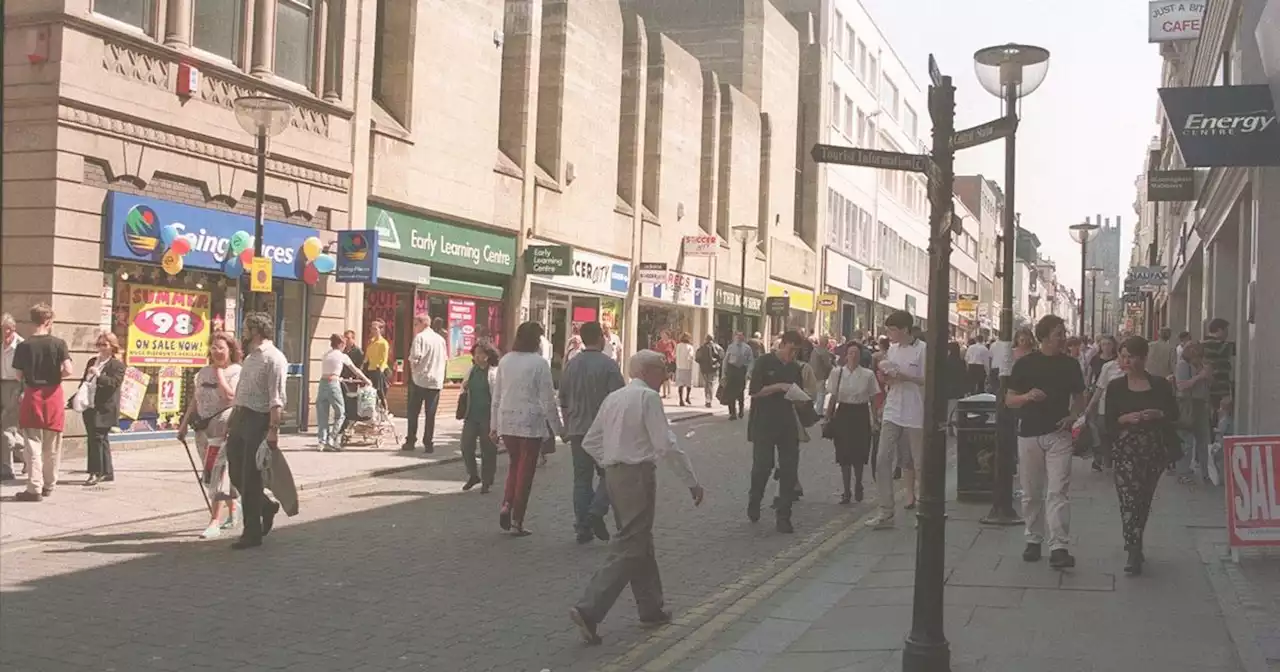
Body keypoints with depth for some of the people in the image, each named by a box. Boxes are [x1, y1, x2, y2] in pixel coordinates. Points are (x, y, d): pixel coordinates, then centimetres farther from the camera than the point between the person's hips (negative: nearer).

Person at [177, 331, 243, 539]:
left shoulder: (237, 371, -6)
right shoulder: (204, 372, 13)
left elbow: (230, 396, -20)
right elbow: (195, 399, 18)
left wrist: (219, 371, -11)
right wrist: (184, 423, 14)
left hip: (223, 426, -6)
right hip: (202, 427, 6)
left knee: (216, 471, -11)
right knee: (220, 471, 13)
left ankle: (215, 523, -11)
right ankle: (232, 514, 28)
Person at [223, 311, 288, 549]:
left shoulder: (274, 359, -13)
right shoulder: (250, 357, 17)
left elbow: (277, 399, -19)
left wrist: (273, 430, -25)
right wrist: (231, 421, 19)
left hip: (257, 421, -9)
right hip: (240, 418, 9)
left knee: (250, 478, -2)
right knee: (236, 474, 11)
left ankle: (252, 533, 8)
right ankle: (265, 506, 32)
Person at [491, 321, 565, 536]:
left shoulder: (505, 361, 3)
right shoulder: (539, 363, -11)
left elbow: (496, 396, 9)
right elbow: (547, 399, -9)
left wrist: (494, 425, 17)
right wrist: (557, 427, 0)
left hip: (507, 422, 4)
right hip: (531, 423, -4)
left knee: (514, 466, 21)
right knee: (525, 471, 5)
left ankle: (506, 505, 1)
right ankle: (517, 521, 8)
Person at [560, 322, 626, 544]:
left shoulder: (570, 366, 8)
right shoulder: (608, 365, -11)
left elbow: (563, 402, 15)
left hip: (577, 430, 5)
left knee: (582, 478, 9)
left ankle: (582, 527, 8)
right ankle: (596, 513, -12)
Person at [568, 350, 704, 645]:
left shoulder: (613, 397, 12)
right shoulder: (648, 397, -12)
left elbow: (589, 442, 16)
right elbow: (667, 445, -17)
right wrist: (692, 481, -11)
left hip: (613, 474, 9)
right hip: (637, 475, -9)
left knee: (640, 543, 19)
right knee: (629, 548, -5)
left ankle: (651, 609, 29)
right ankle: (589, 609, -13)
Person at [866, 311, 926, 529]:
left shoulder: (923, 350, -9)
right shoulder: (892, 349, 11)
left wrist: (903, 377, -19)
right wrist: (886, 376, -3)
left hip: (915, 415, -6)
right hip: (892, 413, 6)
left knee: (920, 462, 7)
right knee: (883, 460, -2)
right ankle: (885, 511, 1)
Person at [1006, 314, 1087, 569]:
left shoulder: (1069, 364, 7)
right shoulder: (1025, 364, 1)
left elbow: (1079, 397, 17)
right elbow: (1009, 400, 4)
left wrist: (1073, 416, -4)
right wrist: (1027, 397, -18)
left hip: (1058, 434, 0)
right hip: (1029, 434, 0)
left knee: (1058, 492, -9)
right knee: (1031, 494, 8)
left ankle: (1059, 548, -13)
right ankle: (1033, 540, 22)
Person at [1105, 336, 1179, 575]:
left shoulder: (1160, 385, 2)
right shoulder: (1116, 387, 1)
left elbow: (1174, 414, 7)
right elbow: (1109, 423, 0)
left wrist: (1158, 414, -12)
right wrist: (1126, 418, -19)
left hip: (1154, 449, 2)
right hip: (1126, 450, -2)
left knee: (1144, 500, 12)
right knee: (1129, 499, -13)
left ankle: (1134, 545, 29)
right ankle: (1134, 552, -14)